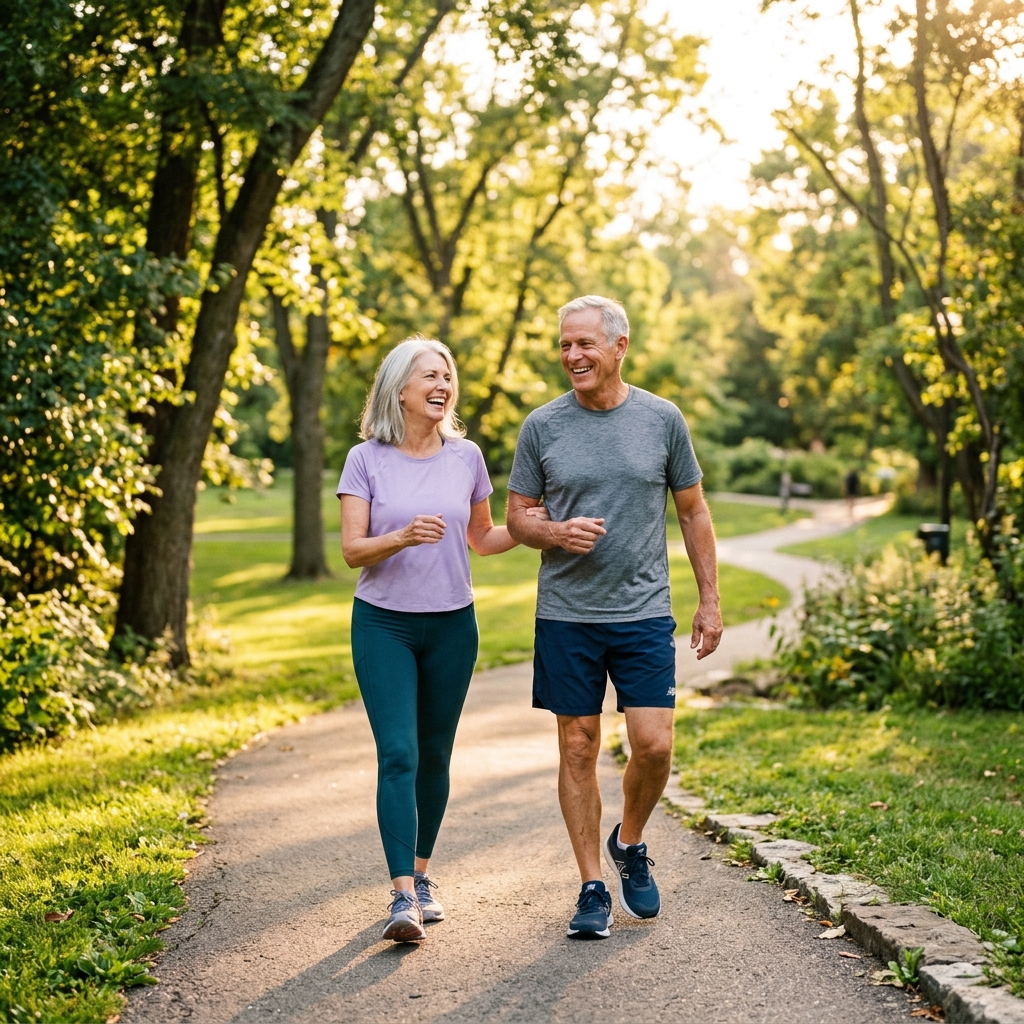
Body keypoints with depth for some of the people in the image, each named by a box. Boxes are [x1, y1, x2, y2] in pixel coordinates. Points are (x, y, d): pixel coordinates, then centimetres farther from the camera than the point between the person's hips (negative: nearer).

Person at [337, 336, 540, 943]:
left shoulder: (466, 456, 4)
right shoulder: (367, 459, -4)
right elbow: (352, 551, -9)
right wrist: (404, 537, -26)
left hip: (452, 625, 3)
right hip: (384, 624, -3)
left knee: (435, 755, 10)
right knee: (398, 755, -12)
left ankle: (421, 876, 25)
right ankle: (404, 898, -14)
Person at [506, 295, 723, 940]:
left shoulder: (662, 420, 2)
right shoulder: (543, 426, 1)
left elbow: (694, 512, 9)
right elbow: (517, 518, 7)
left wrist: (711, 601, 6)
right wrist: (557, 533, -16)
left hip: (644, 613, 0)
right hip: (566, 615, 0)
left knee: (654, 745, -6)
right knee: (579, 749, 4)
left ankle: (630, 842, 23)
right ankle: (593, 887, 15)